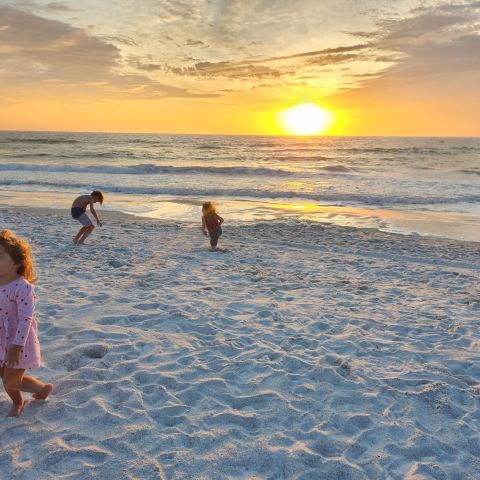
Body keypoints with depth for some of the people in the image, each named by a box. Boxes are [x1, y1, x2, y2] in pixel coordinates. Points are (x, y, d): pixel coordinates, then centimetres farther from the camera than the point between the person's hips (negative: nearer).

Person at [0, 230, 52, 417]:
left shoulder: (22, 287, -26)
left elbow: (25, 319, -25)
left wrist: (16, 347, -24)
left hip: (17, 343, -7)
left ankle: (44, 387, 29)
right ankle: (18, 402, 47)